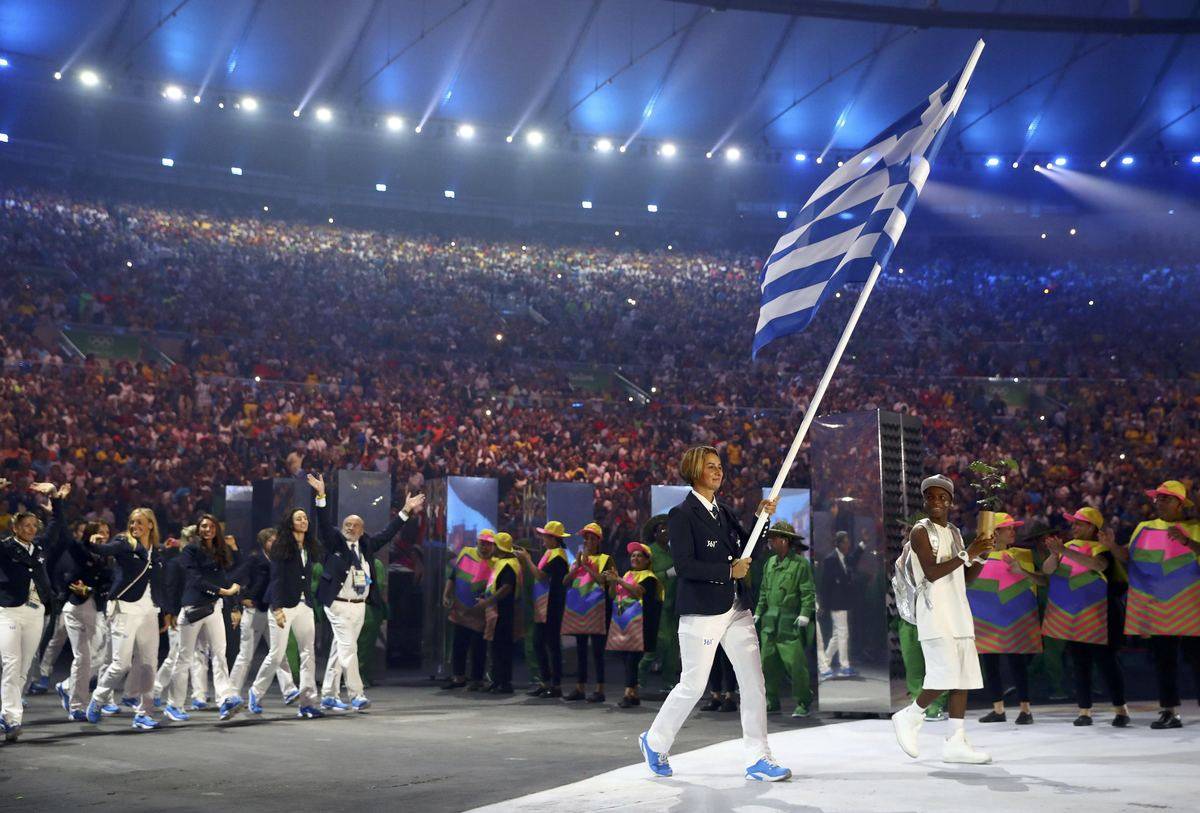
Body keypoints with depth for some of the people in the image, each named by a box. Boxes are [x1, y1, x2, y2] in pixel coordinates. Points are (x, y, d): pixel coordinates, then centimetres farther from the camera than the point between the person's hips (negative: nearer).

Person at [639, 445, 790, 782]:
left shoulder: (724, 512, 13)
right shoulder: (682, 514, -9)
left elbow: (746, 550, 17)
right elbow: (684, 565, -17)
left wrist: (761, 518, 4)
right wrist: (729, 571, -15)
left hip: (737, 609, 7)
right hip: (702, 611, -7)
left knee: (754, 682, 2)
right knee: (692, 685, 2)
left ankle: (758, 760, 8)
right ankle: (655, 742, 25)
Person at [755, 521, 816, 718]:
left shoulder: (800, 563, -6)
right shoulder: (770, 563, 16)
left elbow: (809, 592, -10)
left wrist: (805, 614, -19)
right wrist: (758, 613, 17)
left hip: (791, 624, -7)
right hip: (770, 623, 7)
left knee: (795, 664, -8)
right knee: (768, 663, 7)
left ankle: (803, 704, 4)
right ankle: (772, 702, 18)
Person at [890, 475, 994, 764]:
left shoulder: (955, 532, 17)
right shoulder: (921, 531, -6)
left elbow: (966, 577, 19)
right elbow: (932, 572, -18)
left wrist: (981, 555, 2)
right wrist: (967, 554, -19)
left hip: (959, 611, 8)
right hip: (934, 612, -8)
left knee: (964, 676, 2)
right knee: (946, 674, -16)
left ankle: (955, 742, 4)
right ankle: (909, 717, 5)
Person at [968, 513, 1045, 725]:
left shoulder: (1023, 555, 5)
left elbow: (1044, 581, -1)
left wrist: (1022, 571, -16)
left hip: (1016, 619, -2)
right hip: (986, 620, 2)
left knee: (1017, 662, -6)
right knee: (988, 663, 4)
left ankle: (1025, 709, 3)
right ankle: (998, 710, 14)